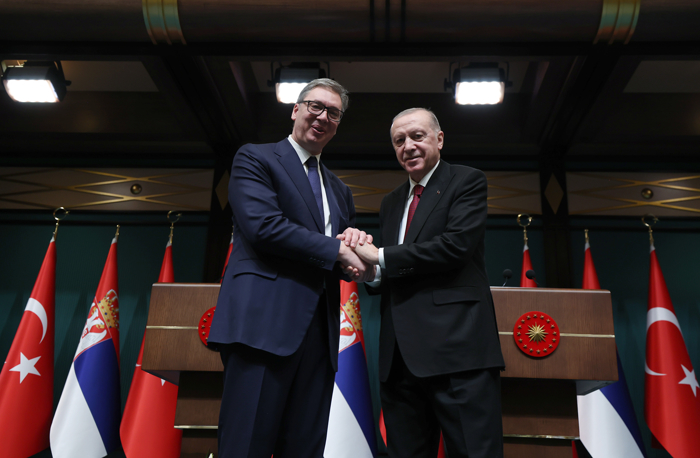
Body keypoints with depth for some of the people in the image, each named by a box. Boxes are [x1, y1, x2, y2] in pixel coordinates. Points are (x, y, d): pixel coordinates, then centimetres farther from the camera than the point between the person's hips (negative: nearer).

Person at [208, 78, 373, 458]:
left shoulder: (338, 190, 24)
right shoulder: (254, 159, 5)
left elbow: (346, 265, 22)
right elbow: (264, 226, -11)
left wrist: (355, 240, -1)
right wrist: (336, 249, -8)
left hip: (318, 332, 6)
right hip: (264, 323, -6)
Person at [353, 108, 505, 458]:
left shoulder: (467, 181, 3)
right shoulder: (391, 202, 22)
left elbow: (457, 244, -14)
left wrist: (382, 257, -9)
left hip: (457, 348, -6)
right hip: (400, 355, 6)